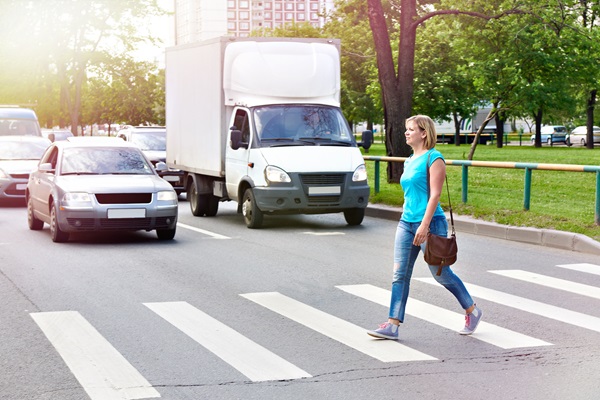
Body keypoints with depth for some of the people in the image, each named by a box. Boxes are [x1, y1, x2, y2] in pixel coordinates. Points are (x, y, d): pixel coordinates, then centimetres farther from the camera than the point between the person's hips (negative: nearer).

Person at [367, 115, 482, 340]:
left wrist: (424, 225, -22)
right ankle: (392, 325, -2)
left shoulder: (433, 158, -10)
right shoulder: (409, 161, 14)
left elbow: (435, 194, -16)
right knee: (400, 275, -1)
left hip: (430, 222, -8)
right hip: (406, 223, 8)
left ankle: (472, 311, 24)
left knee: (441, 275, 4)